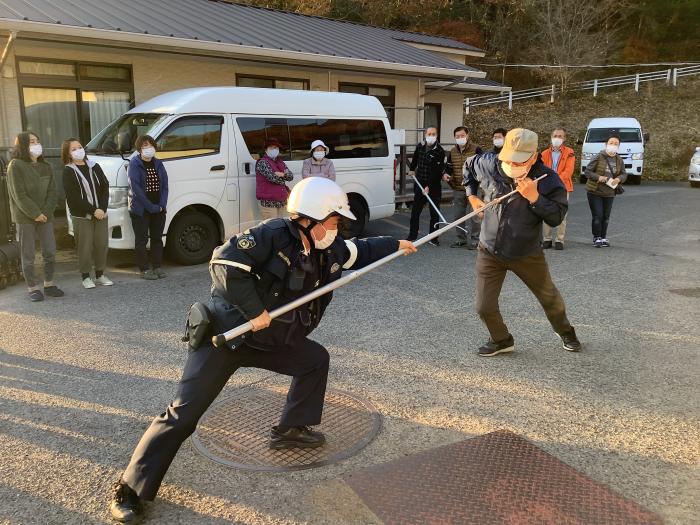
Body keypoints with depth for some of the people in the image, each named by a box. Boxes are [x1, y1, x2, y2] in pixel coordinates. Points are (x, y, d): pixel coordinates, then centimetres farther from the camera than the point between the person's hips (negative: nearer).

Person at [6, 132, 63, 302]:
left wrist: (46, 212, -8)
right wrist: (35, 214, -14)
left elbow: (52, 192, 6)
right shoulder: (15, 166, -5)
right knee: (28, 255, 1)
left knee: (50, 252, 5)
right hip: (25, 218, -5)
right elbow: (18, 194, -11)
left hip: (45, 216, 5)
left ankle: (49, 285, 18)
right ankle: (33, 288, 8)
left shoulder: (45, 167, 11)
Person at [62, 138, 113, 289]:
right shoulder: (68, 171, -3)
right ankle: (86, 277, 11)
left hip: (100, 213, 4)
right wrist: (93, 210, -16)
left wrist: (102, 208, -8)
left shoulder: (94, 167, 11)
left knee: (102, 243, 6)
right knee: (85, 246, -1)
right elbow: (73, 197, -11)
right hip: (81, 215, -4)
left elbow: (105, 187, 5)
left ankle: (100, 275, 19)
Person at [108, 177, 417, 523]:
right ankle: (130, 489, 4)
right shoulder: (273, 235, -22)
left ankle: (291, 430, 26)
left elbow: (359, 252, 21)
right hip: (224, 333, -8)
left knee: (316, 360, 12)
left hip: (270, 339, 8)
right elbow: (224, 264, -29)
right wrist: (255, 311, -26)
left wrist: (396, 245, 24)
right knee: (184, 414, -8)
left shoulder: (328, 249, 2)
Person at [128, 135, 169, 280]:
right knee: (142, 239, 2)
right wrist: (151, 206, -18)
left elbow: (165, 185, 6)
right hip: (140, 210, -5)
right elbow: (136, 188, -15)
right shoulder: (134, 164, -7)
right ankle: (145, 269, 8)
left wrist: (162, 205, -8)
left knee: (157, 238, 11)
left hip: (159, 209, 5)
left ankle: (157, 266, 21)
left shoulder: (158, 164, 9)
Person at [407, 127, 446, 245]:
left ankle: (433, 237, 14)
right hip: (420, 185, 4)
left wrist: (429, 186, -23)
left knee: (434, 214, 4)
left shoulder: (439, 151, -12)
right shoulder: (420, 146, 3)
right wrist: (412, 169, 26)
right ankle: (412, 236, 15)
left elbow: (437, 172, -17)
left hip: (434, 187, -4)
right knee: (415, 212, 5)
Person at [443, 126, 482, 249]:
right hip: (458, 190, 5)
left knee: (473, 215, -2)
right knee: (458, 216, 12)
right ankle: (461, 240, 25)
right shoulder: (452, 152, 9)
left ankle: (474, 240, 9)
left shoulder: (476, 150, -6)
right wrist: (445, 175, -8)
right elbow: (448, 167, 13)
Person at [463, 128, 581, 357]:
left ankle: (566, 332, 49)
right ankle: (501, 340, 30)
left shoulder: (548, 179, -19)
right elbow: (469, 165, 9)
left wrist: (534, 197, -31)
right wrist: (472, 196, 6)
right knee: (485, 307, 1)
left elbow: (556, 217, -18)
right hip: (490, 252, 1)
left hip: (527, 254, -1)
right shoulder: (489, 165, -14)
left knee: (550, 298, 18)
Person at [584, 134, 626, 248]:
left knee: (606, 217, 11)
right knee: (597, 216, -6)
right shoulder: (598, 157, -10)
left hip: (609, 193, 4)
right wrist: (598, 177, -24)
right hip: (595, 192, -4)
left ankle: (603, 237, 23)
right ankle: (597, 238, 7)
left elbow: (624, 174, 10)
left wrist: (619, 179, -13)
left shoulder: (619, 160, 4)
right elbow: (587, 171, -9)